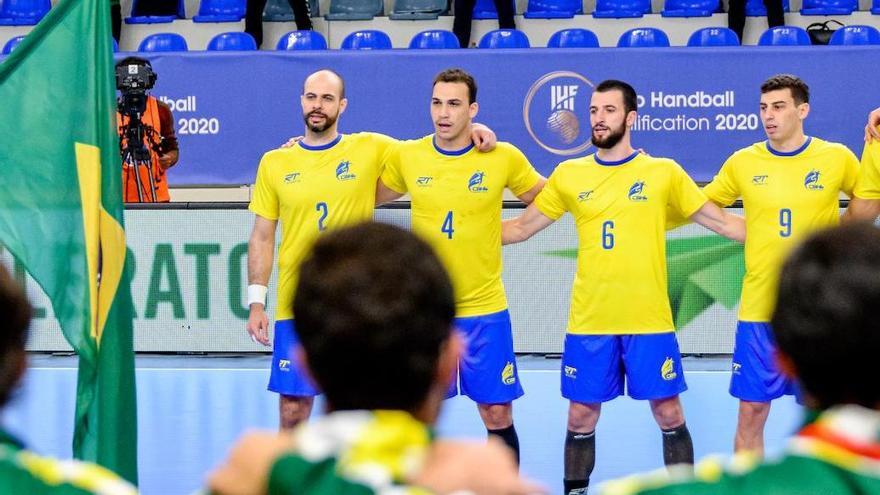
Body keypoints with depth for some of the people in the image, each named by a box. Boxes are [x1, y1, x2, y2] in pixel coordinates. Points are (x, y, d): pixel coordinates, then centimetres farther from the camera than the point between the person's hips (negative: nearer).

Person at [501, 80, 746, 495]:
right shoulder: (569, 174, 6)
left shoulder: (664, 173, 1)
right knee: (581, 418, 6)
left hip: (650, 321, -2)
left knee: (669, 416, 2)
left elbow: (721, 223, 7)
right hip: (588, 322, 2)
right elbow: (522, 227, 15)